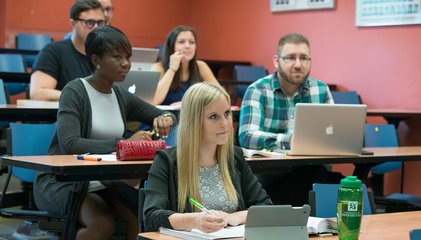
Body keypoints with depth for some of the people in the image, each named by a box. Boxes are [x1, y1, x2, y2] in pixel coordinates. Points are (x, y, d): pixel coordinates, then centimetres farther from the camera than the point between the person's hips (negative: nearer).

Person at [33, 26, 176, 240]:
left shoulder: (121, 96, 9)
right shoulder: (75, 92, -10)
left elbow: (163, 116, 19)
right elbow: (69, 144, -24)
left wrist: (166, 118, -7)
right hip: (62, 181, -6)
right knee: (102, 223, -32)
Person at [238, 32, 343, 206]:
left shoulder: (321, 89, 10)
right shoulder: (257, 91, -4)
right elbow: (247, 136, -17)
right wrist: (289, 140, -29)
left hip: (312, 174, 4)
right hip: (269, 175, -4)